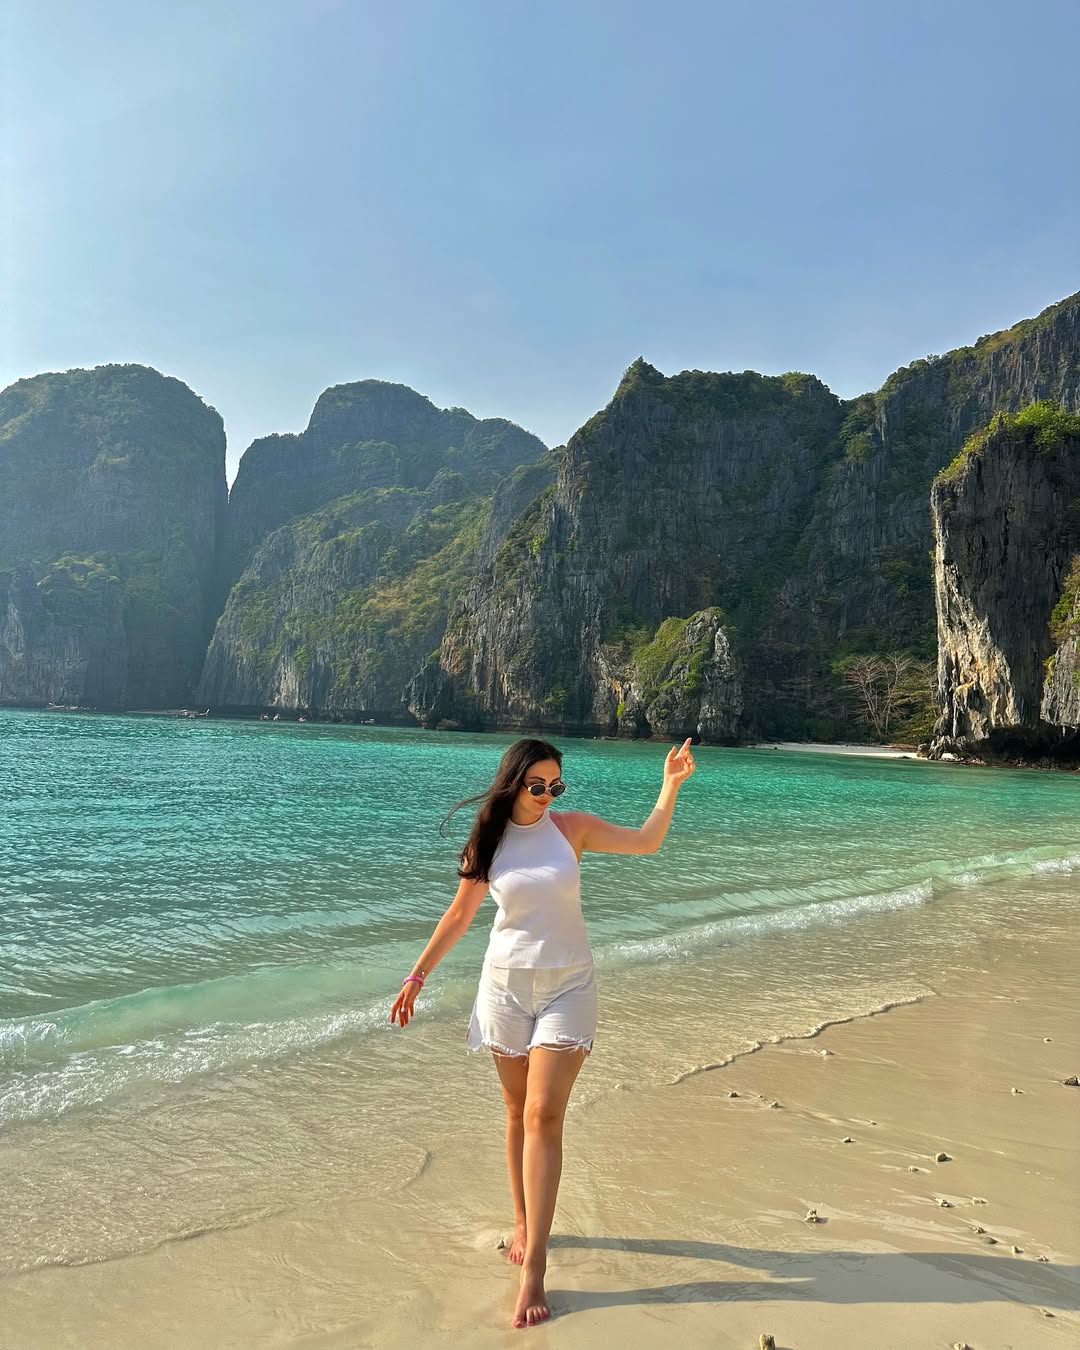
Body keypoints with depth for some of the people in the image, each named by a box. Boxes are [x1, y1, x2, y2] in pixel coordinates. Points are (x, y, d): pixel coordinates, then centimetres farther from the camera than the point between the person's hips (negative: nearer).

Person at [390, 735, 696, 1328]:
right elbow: (459, 913, 7)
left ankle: (533, 1265, -5)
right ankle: (522, 1222, 32)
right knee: (518, 1112, 13)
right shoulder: (488, 841, -1)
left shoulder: (571, 826, -4)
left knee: (544, 1115, -10)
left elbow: (646, 841, -4)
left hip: (567, 988, -2)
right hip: (506, 985, 2)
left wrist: (671, 783, -15)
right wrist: (416, 976, 8)